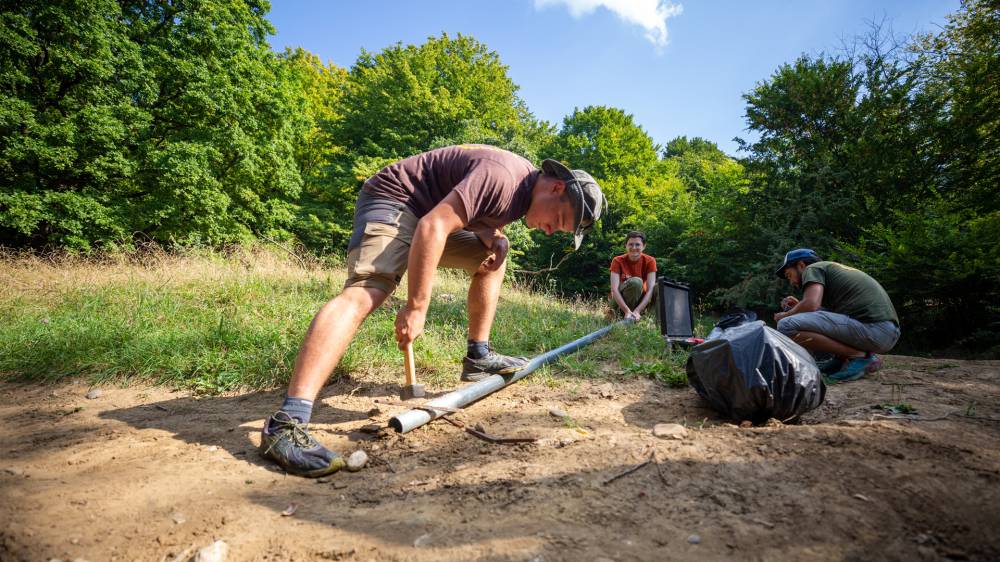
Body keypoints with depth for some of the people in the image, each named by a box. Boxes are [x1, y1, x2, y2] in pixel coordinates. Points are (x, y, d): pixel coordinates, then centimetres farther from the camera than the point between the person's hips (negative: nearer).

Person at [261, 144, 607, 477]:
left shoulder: (526, 192, 7)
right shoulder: (503, 176, -25)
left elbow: (485, 218, 21)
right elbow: (432, 227, -32)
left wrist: (495, 237, -4)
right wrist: (416, 307, -32)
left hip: (432, 212, 10)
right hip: (394, 199, -10)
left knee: (493, 257, 17)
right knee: (364, 293, -30)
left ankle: (478, 357, 21)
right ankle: (287, 422, -39)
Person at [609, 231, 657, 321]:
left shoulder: (649, 261, -9)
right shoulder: (618, 261, -13)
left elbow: (650, 289, -20)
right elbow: (614, 289, -23)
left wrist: (637, 311, -34)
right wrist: (627, 311, -37)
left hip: (641, 300, 2)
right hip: (621, 302, -2)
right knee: (636, 281, -32)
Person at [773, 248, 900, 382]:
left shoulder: (813, 268, 3)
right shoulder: (833, 269, 29)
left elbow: (811, 304, -16)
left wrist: (786, 315, 3)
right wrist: (798, 306, 22)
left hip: (873, 328, -10)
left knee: (787, 326, -17)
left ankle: (860, 357, -9)